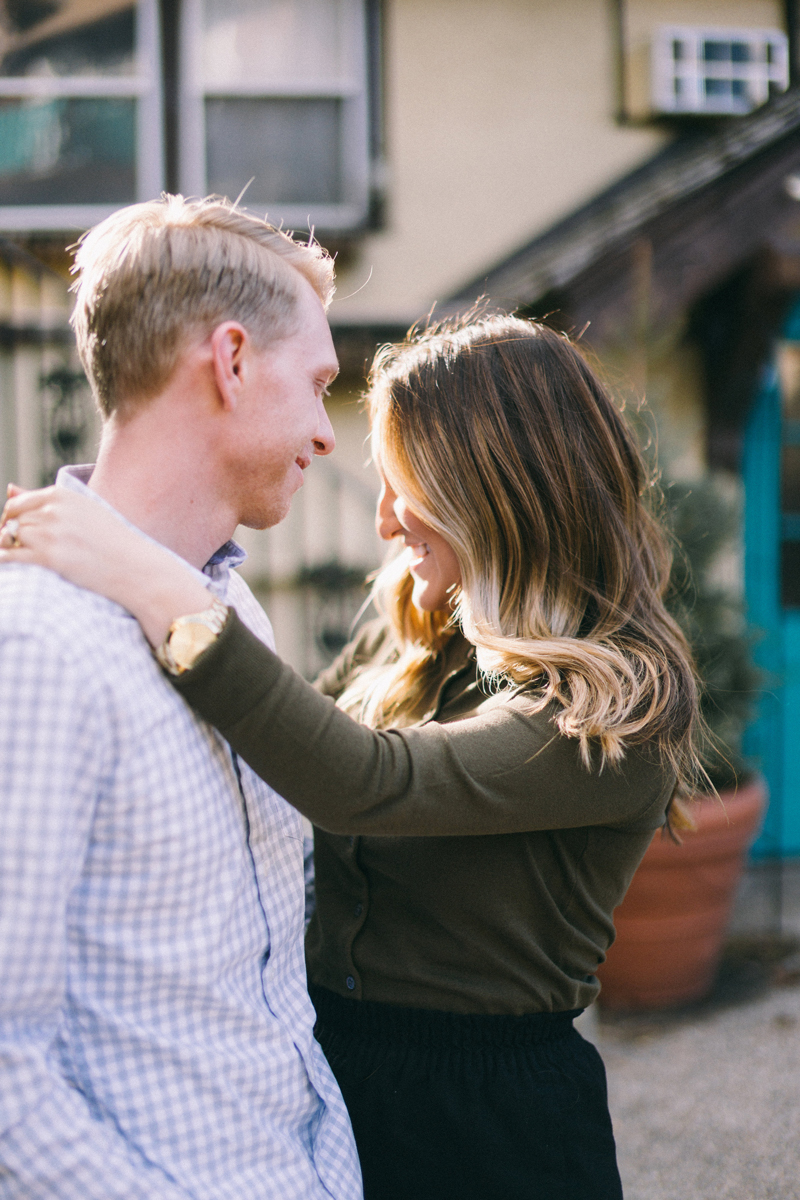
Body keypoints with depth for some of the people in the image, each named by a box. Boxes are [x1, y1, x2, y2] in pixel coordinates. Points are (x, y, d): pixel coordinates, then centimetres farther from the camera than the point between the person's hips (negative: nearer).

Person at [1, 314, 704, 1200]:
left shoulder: (617, 706, -20)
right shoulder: (409, 641, 3)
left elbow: (367, 785, -32)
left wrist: (162, 596, -34)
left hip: (489, 1125, -6)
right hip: (324, 1068, 6)